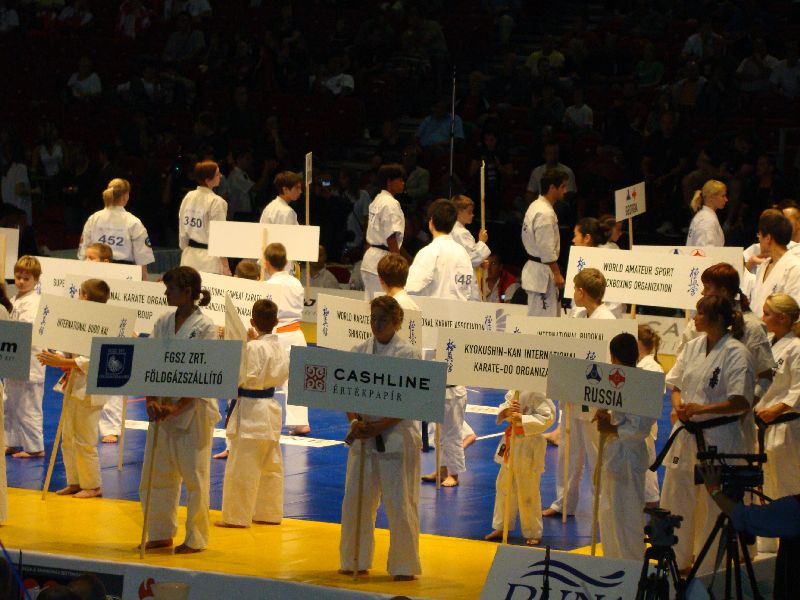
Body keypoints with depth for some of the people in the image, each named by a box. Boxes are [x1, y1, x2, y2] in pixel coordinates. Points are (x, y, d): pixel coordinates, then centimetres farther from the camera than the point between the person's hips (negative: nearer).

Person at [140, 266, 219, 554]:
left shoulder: (205, 328, -10)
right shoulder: (163, 323, 8)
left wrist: (178, 407, -19)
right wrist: (151, 400, -9)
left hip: (193, 409, -6)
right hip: (163, 407, 6)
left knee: (194, 476, -2)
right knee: (156, 473, 8)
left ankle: (196, 538, 10)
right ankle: (161, 533, 21)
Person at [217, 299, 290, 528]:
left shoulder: (254, 347, -18)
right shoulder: (279, 347, 6)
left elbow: (249, 378, -21)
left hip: (251, 409, -9)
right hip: (271, 408, 9)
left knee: (242, 468, -2)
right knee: (271, 466, 15)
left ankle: (236, 516, 2)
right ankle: (270, 513, 23)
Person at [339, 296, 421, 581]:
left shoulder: (407, 353, -6)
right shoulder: (360, 351, 7)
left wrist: (379, 427, -18)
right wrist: (354, 422, -12)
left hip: (397, 434, -5)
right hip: (363, 435, 5)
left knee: (399, 503, -4)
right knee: (355, 500, 7)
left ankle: (403, 566, 8)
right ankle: (355, 561, 21)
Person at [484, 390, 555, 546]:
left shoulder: (536, 394, -19)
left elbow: (547, 417, -23)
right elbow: (503, 410, 6)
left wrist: (522, 419, -30)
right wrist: (507, 411, -17)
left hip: (529, 444, -8)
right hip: (511, 442, 8)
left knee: (528, 494, 0)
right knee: (503, 486, 18)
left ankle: (534, 534, 14)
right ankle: (501, 528, 33)